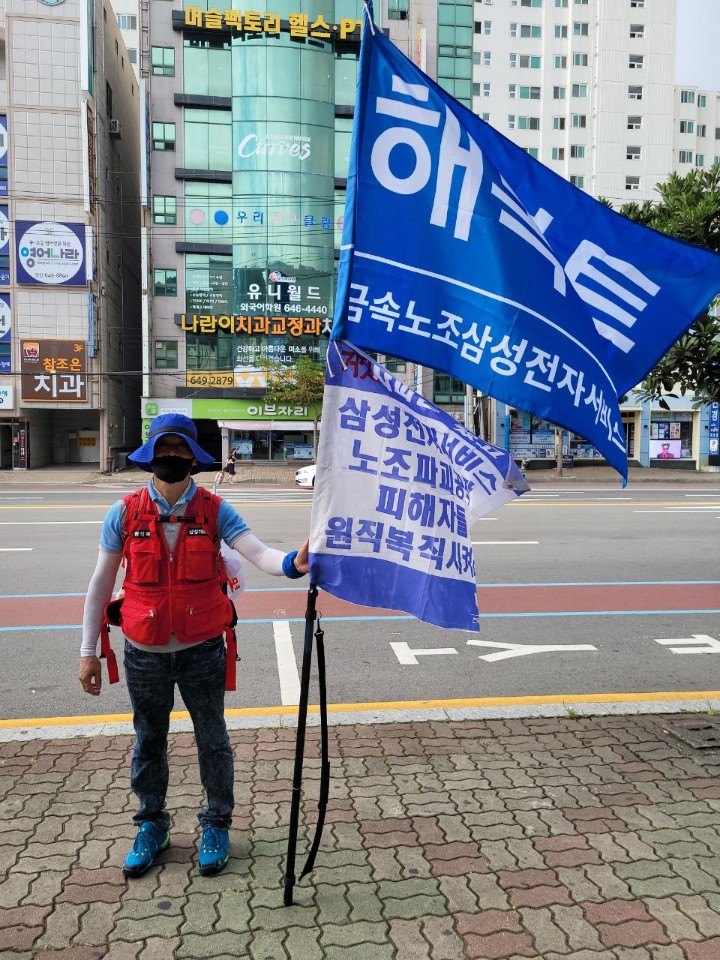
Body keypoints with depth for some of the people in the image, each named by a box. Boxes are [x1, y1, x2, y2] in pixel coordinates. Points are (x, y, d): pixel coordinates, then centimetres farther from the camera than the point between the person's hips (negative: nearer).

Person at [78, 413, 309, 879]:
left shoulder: (215, 510, -8)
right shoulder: (125, 513, -5)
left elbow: (258, 552, -22)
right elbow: (101, 584, 0)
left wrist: (293, 562, -44)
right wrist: (89, 652, 0)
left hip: (202, 649, -1)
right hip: (144, 653, 1)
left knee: (213, 740, 12)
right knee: (149, 742, 17)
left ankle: (217, 824, 34)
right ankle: (151, 825, 39)